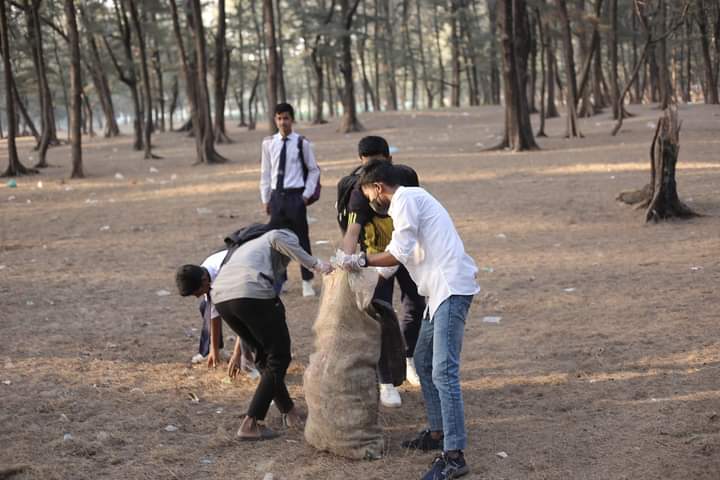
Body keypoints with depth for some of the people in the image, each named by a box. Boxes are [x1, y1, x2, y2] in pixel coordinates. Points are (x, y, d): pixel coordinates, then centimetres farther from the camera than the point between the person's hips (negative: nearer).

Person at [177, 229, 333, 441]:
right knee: (278, 357, 8)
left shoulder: (250, 246, 40)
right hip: (252, 294, -7)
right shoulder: (287, 236, 23)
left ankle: (288, 411, 34)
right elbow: (276, 238, -7)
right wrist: (315, 264, -8)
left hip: (220, 296, 7)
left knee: (264, 354, 26)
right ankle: (250, 424, 3)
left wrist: (238, 352, 46)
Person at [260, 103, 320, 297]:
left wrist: (307, 194, -3)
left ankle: (307, 282, 13)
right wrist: (265, 199, 8)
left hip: (295, 195, -3)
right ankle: (279, 280, 23)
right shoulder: (268, 143, 3)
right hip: (276, 195, 3)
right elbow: (265, 173, 9)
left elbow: (314, 170, 3)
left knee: (301, 238, 3)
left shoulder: (302, 143, -6)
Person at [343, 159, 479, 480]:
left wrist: (362, 261, -3)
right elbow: (406, 253, 24)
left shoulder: (405, 199, -8)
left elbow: (399, 253, -15)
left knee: (444, 371, -14)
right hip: (441, 289, 11)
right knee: (423, 361, 19)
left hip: (451, 288, -11)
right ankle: (438, 432, 28)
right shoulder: (410, 199, 22)